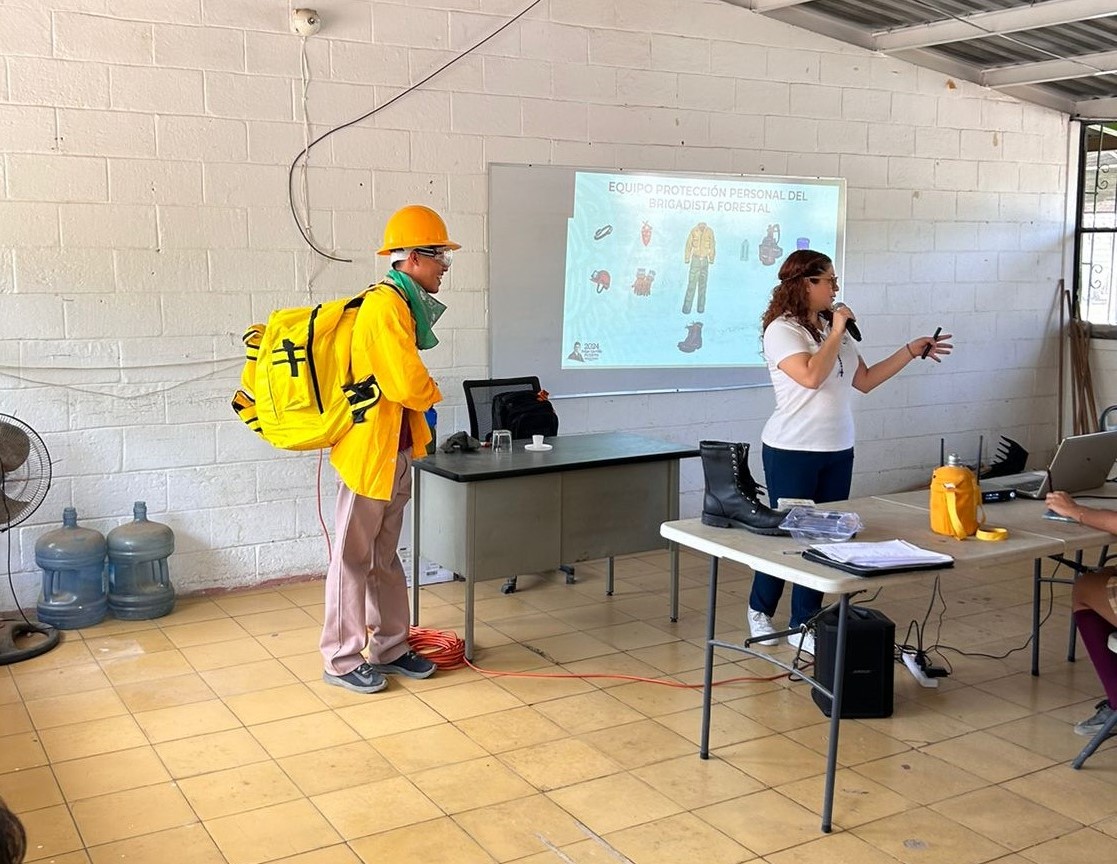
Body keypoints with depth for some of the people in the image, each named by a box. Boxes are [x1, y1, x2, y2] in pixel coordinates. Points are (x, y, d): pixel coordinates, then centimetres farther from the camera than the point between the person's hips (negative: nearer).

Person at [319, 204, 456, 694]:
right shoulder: (385, 306, -20)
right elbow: (410, 383, -25)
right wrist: (433, 395, -6)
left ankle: (389, 648, 27)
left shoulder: (404, 304, 11)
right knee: (353, 557, 2)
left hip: (396, 452, 9)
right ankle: (341, 660, 12)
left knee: (385, 556, 16)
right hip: (369, 452, -9)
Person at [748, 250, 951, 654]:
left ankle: (804, 623, 14)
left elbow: (865, 380, 15)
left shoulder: (834, 327, 11)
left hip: (838, 451, 7)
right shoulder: (781, 329, -11)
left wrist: (912, 351, 12)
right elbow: (811, 376, -26)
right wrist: (836, 332, -16)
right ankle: (760, 609, 24)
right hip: (792, 452, -7)